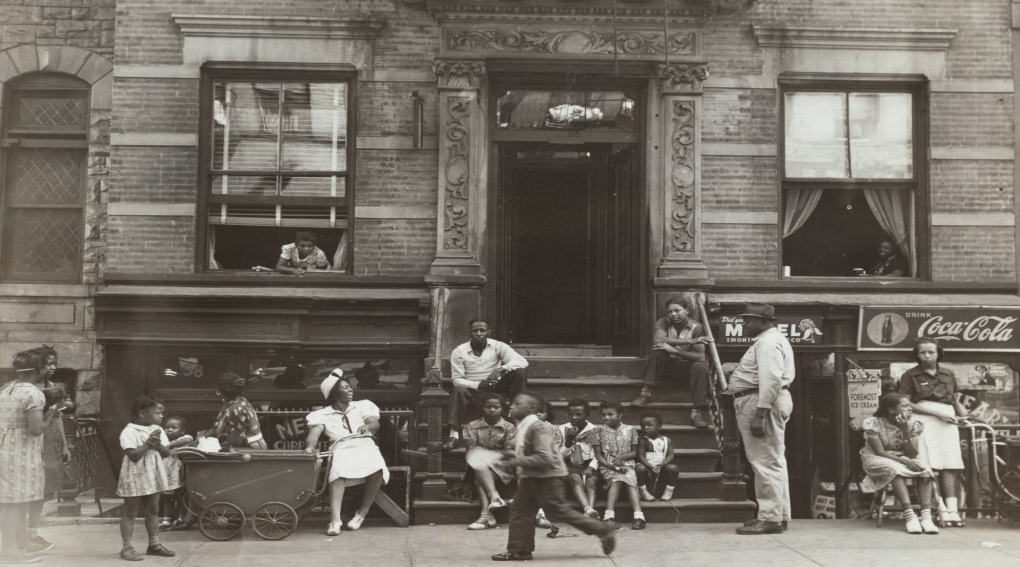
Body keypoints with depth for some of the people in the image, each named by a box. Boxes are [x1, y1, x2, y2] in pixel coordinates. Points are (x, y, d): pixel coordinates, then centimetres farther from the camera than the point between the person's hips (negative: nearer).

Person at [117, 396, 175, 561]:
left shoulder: (158, 430, 6)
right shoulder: (129, 431, -15)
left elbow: (167, 453, 4)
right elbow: (133, 455, -23)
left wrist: (157, 444, -13)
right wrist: (148, 443, -20)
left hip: (153, 476, 7)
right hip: (135, 478, -7)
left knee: (153, 511, 12)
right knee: (130, 512, 1)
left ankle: (154, 544, 21)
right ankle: (127, 547, 6)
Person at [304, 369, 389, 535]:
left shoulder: (362, 406, 24)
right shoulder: (323, 415, 18)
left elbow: (375, 424, 6)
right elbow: (313, 434, 1)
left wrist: (367, 426, -19)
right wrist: (310, 446, -23)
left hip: (365, 446, 1)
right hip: (341, 449, -1)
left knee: (378, 469, -33)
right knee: (338, 470, -37)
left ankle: (362, 513, -15)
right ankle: (335, 520, -41)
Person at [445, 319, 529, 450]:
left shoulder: (498, 346, -5)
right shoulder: (458, 352, -6)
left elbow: (522, 361, -15)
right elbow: (457, 379, -8)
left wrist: (501, 369, -32)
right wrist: (478, 385, -26)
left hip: (496, 389, 1)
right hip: (473, 390, -1)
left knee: (518, 372, -22)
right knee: (458, 391, -35)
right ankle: (454, 435, -38)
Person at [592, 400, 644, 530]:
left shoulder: (630, 431, 7)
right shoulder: (600, 432, 6)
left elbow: (634, 452, 11)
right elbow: (598, 454, 3)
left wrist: (622, 457, -10)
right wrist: (610, 465, -13)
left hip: (626, 465, 1)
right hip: (607, 466, -1)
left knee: (631, 480, -31)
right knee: (616, 480, -33)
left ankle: (638, 516, -43)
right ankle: (609, 516, -44)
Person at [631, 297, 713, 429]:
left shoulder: (696, 328, -8)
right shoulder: (664, 322, -6)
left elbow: (700, 357, -18)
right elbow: (658, 340, -29)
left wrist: (674, 350, -31)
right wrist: (690, 341, -32)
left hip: (686, 363, 0)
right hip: (666, 362, 0)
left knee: (701, 368, -32)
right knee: (657, 352, -31)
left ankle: (697, 413, -33)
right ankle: (646, 393, -29)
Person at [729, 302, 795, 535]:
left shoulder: (768, 342, -13)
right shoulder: (770, 340, 22)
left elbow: (770, 381, -24)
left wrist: (759, 414, -27)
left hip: (761, 402, -12)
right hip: (766, 403, 12)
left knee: (766, 462, -9)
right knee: (772, 462, 14)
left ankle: (770, 518, -7)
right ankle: (779, 515, 21)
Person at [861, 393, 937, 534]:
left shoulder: (912, 425, -4)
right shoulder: (874, 423, -15)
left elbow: (913, 454, -13)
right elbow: (880, 452, -21)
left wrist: (905, 431, -26)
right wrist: (906, 462, -33)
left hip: (904, 460, 4)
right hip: (878, 461, -4)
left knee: (924, 468, -28)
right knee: (896, 469, -39)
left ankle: (926, 515, -36)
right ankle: (909, 515, -44)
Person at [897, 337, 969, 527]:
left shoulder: (948, 374, 18)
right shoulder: (910, 376, 4)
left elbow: (955, 401, 24)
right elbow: (906, 404, -3)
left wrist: (966, 417, 2)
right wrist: (937, 413, -10)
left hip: (947, 422, 4)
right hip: (923, 422, -4)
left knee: (949, 465, -8)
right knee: (927, 467, -14)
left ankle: (952, 509, -12)